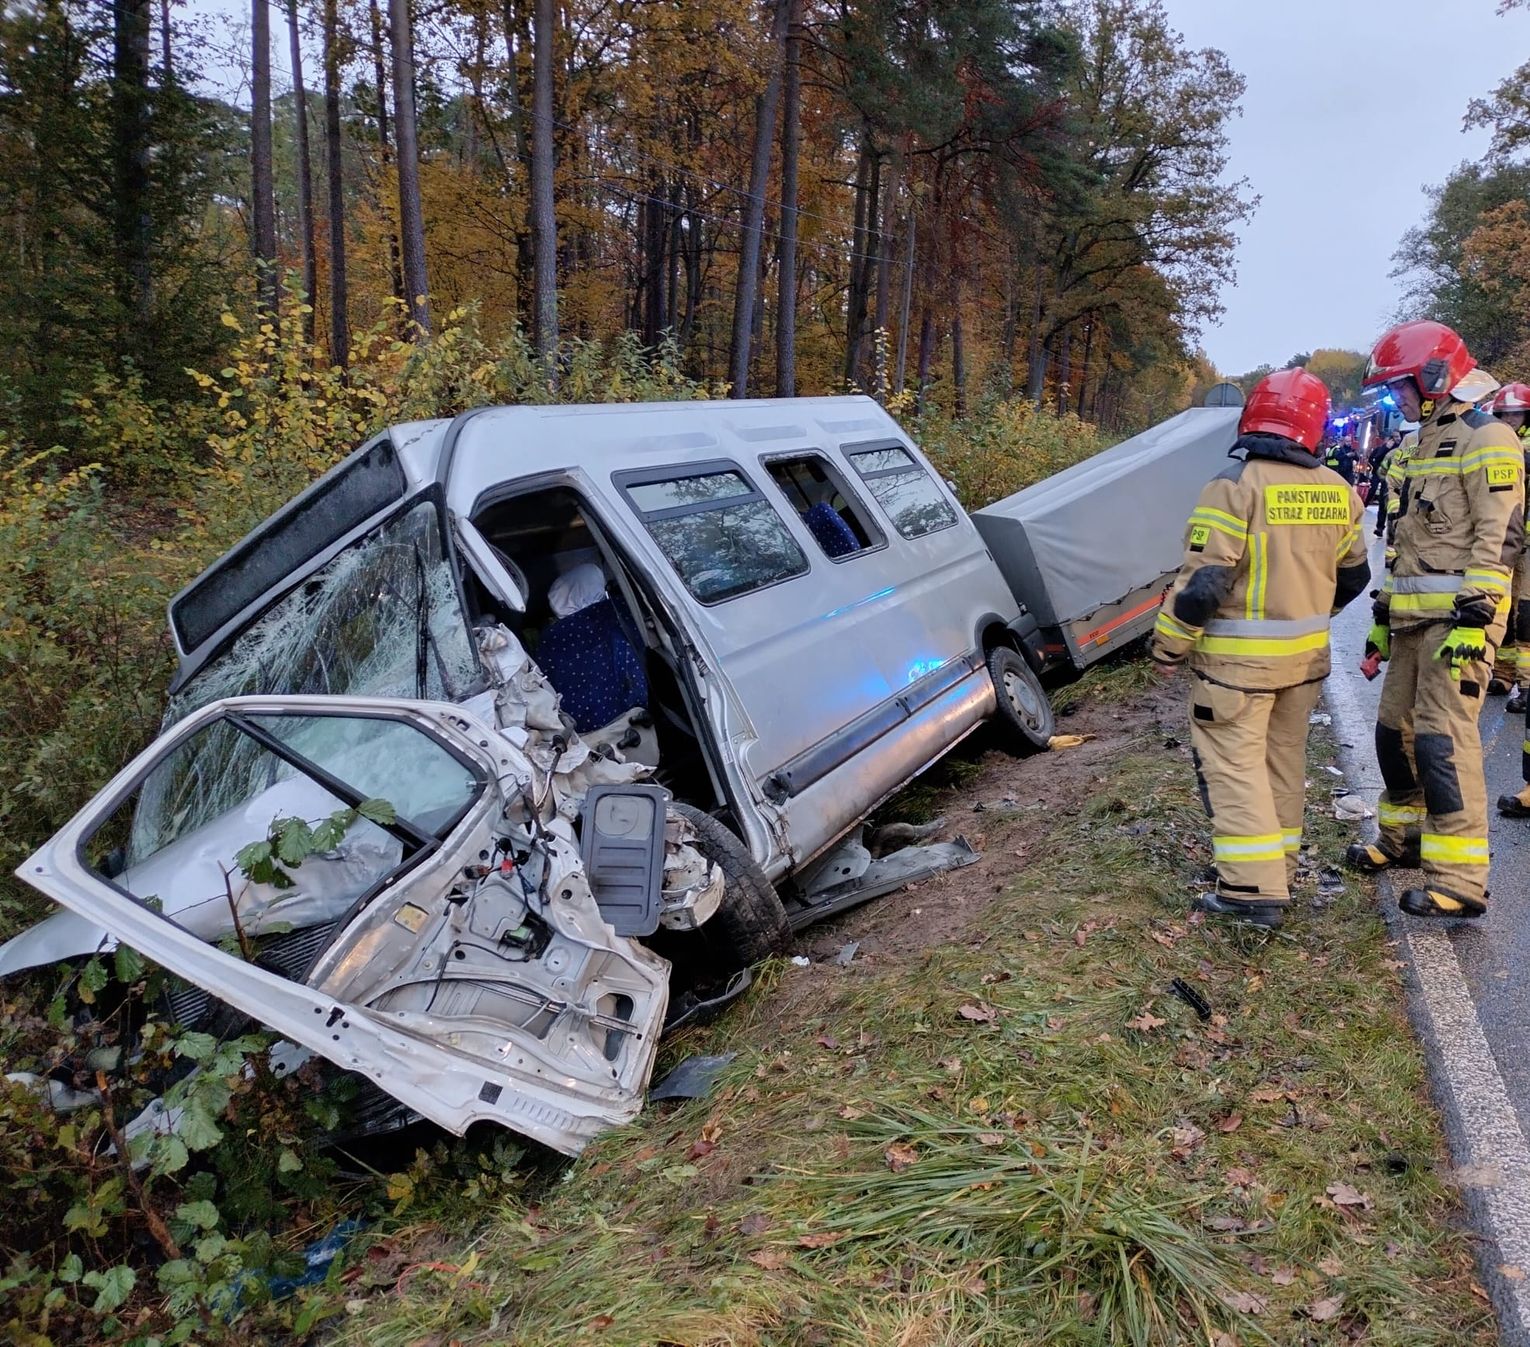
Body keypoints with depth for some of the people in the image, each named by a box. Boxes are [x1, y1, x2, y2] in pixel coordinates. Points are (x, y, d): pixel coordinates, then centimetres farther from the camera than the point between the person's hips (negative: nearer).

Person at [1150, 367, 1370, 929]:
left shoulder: (1235, 487, -17)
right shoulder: (1336, 492, 3)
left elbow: (1203, 581, -20)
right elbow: (1352, 574, 14)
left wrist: (1168, 644, -8)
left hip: (1238, 658, -6)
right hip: (1306, 655, 7)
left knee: (1234, 766, -2)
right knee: (1284, 760, 18)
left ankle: (1254, 890, -5)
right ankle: (1280, 871, 28)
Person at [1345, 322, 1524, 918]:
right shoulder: (1420, 448, 20)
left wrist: (1475, 617, -22)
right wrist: (1383, 618, 23)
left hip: (1458, 617, -9)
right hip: (1414, 618, 9)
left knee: (1443, 740, -13)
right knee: (1395, 728, 15)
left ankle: (1459, 883, -11)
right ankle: (1404, 837, 32)